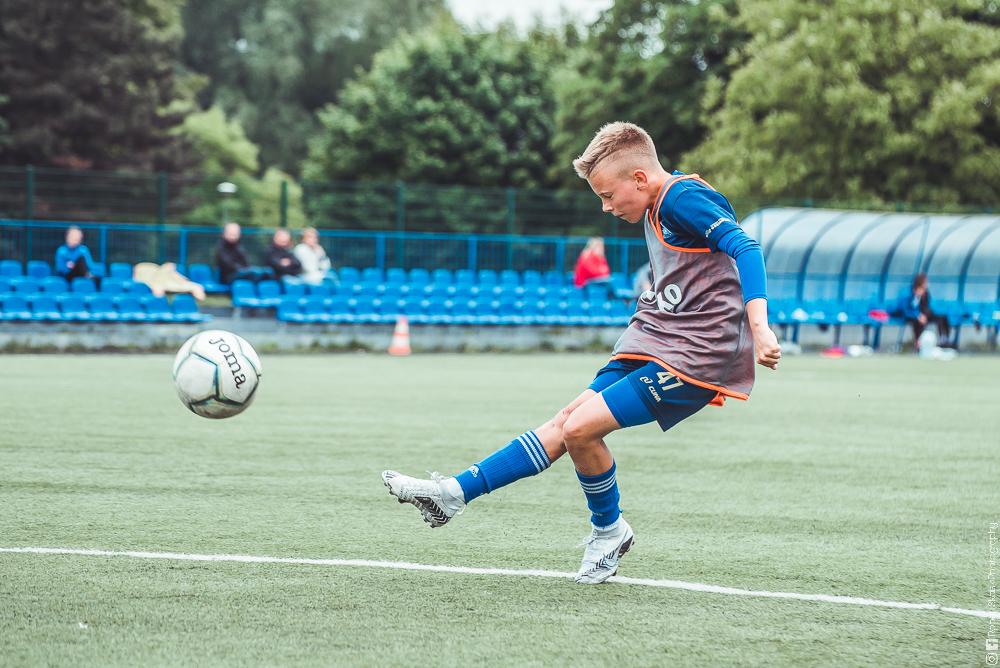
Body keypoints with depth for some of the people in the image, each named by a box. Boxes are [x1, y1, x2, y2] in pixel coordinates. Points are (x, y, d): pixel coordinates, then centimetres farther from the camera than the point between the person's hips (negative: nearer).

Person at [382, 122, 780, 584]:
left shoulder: (683, 198, -17)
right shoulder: (658, 207, 13)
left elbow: (744, 247, -28)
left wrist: (758, 326, -38)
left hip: (695, 354, -9)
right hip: (654, 338, 9)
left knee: (580, 427, -16)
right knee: (569, 422, 4)